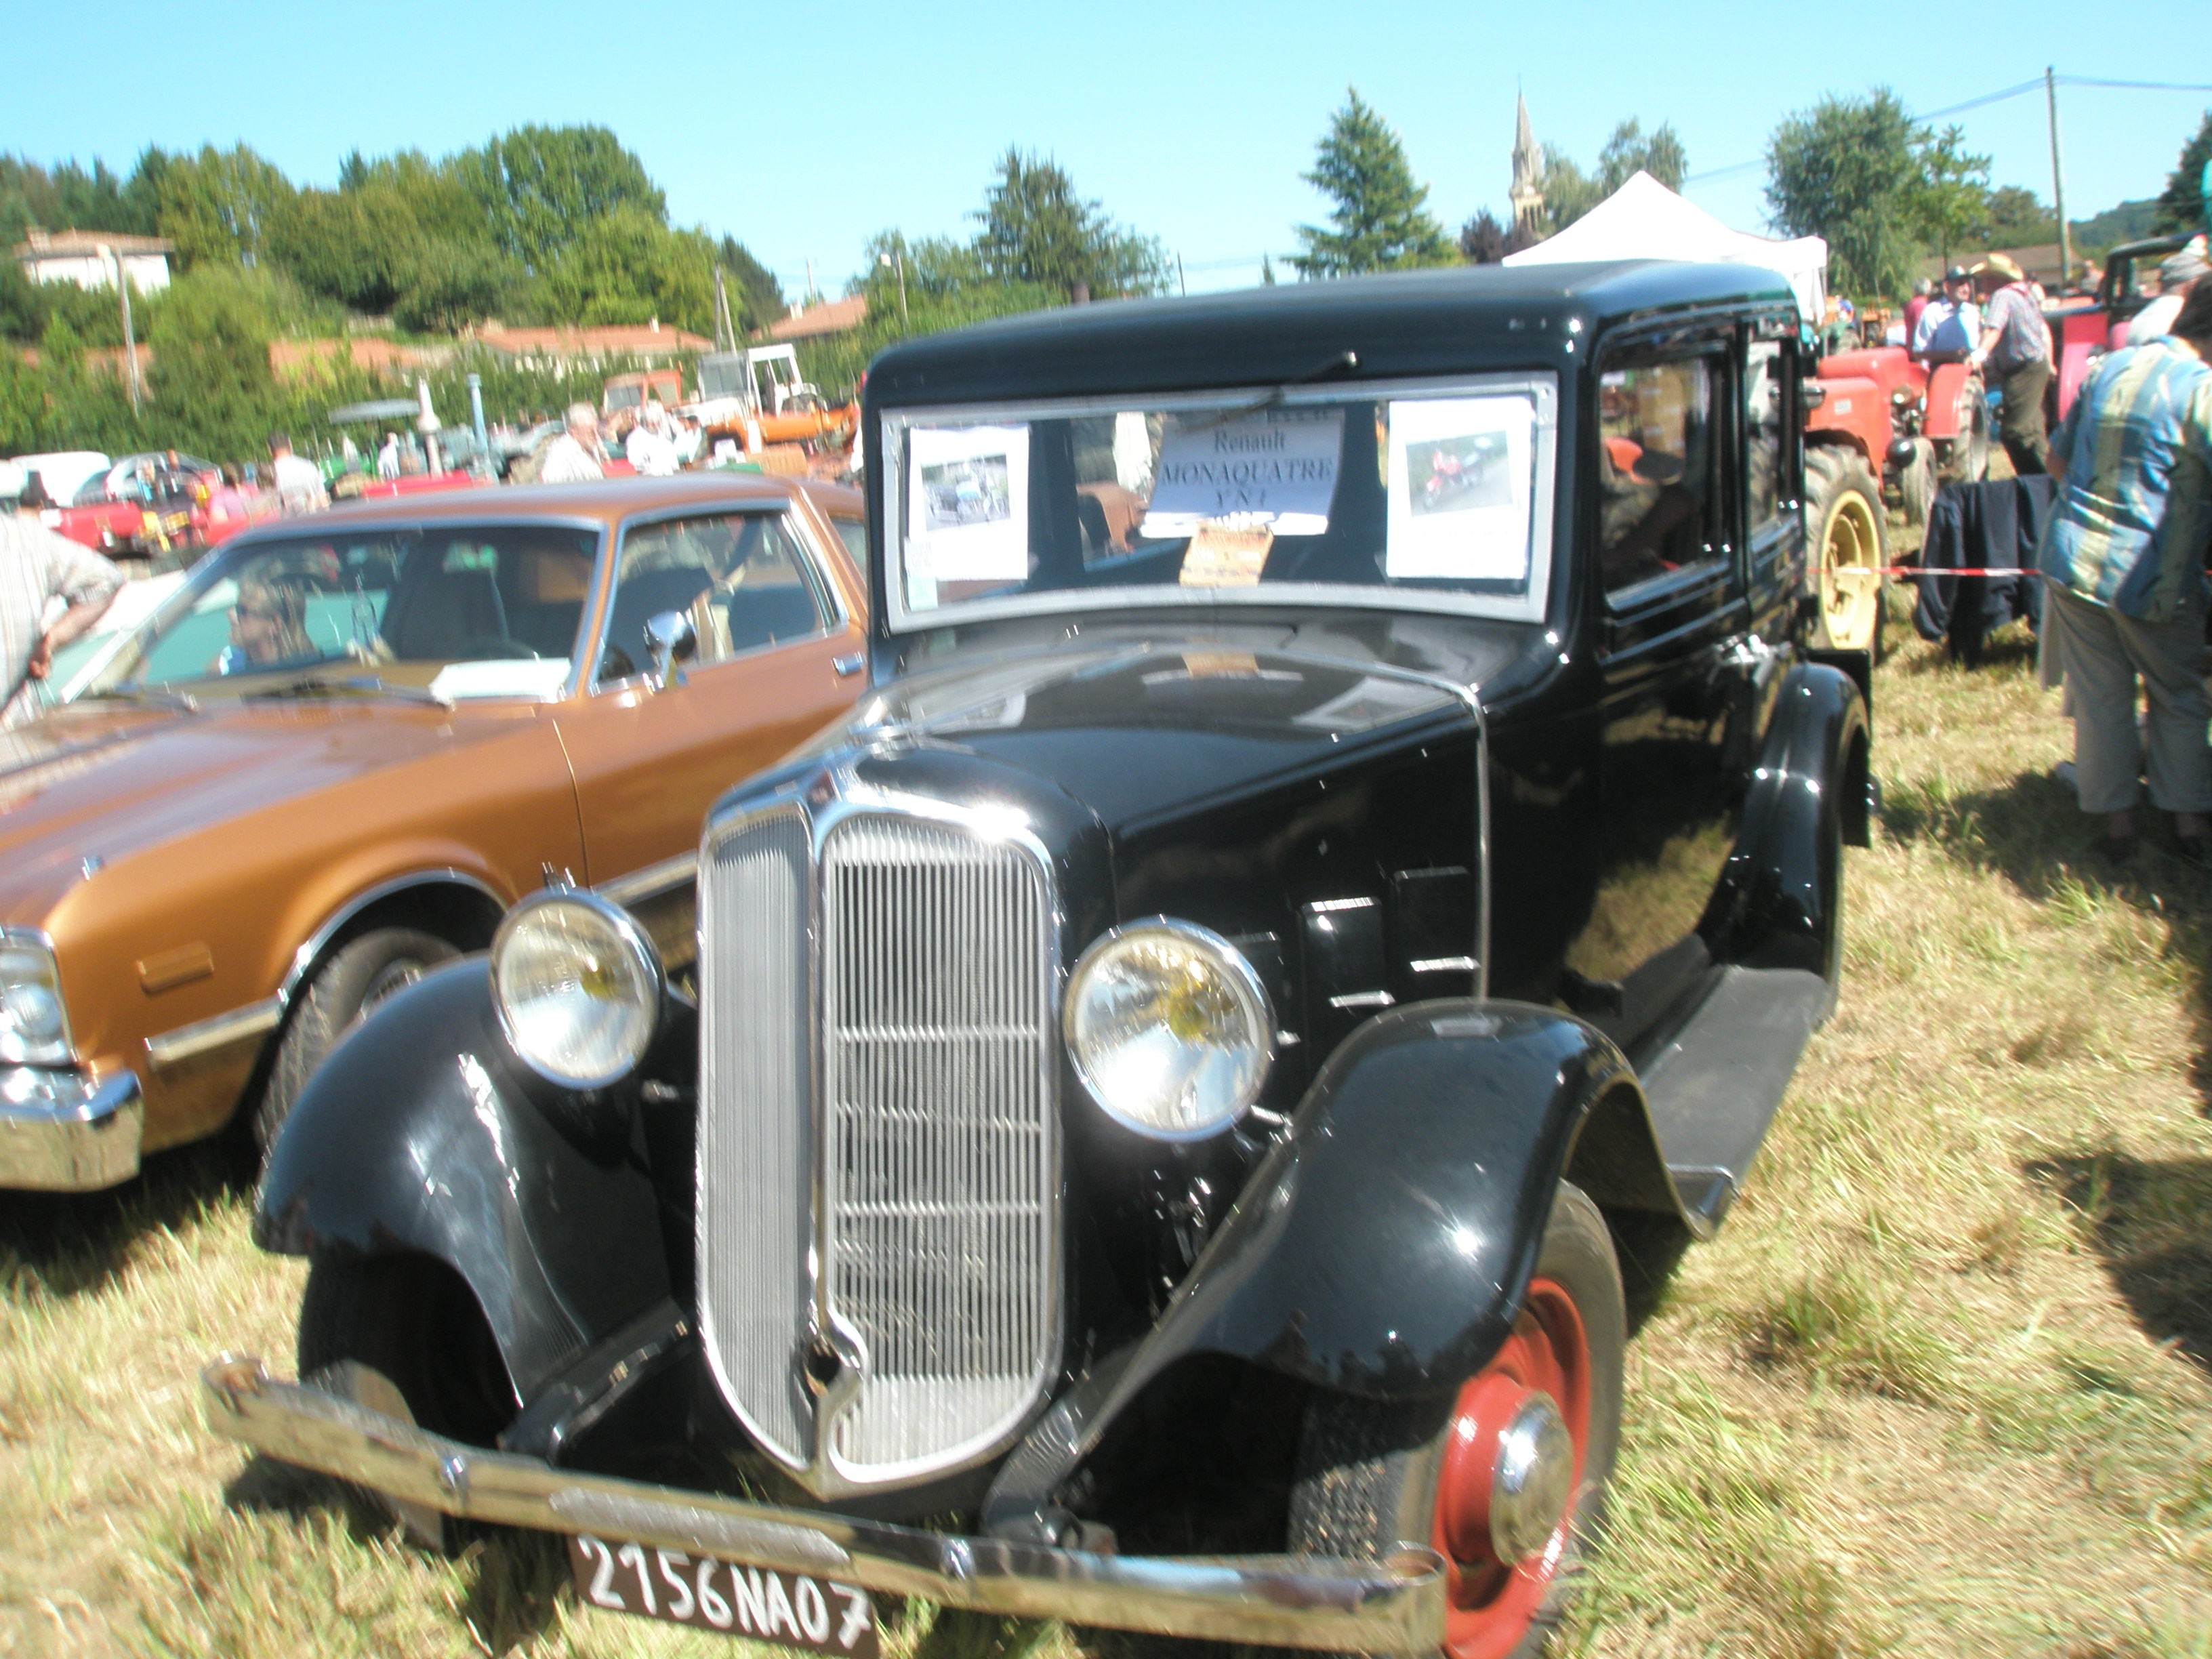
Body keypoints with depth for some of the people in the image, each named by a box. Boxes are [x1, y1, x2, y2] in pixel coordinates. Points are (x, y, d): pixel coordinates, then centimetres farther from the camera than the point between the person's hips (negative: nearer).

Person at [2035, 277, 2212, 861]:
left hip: (2073, 556, 4)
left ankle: (2116, 818, 16)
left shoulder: (2107, 369, 5)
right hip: (2152, 573, -4)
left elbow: (2057, 459, 15)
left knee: (2100, 695, 12)